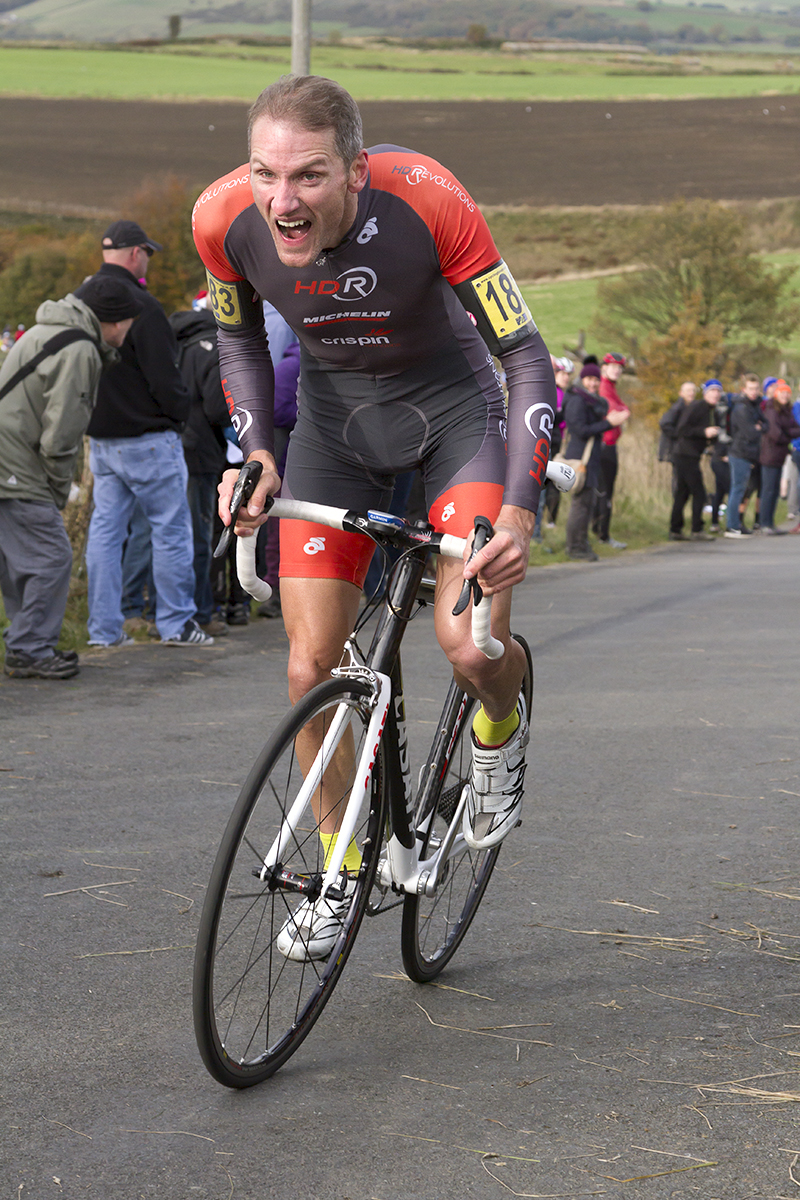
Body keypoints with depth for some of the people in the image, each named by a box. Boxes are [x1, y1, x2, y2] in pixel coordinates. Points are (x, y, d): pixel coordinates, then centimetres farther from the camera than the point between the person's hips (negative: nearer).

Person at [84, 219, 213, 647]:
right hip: (147, 438, -8)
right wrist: (181, 411, -1)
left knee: (105, 528, 9)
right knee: (171, 527, 2)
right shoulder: (141, 306, -17)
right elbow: (164, 376, -17)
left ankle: (104, 628, 11)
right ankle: (176, 623, 5)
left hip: (100, 438, 8)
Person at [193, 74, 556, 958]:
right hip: (334, 410, 3)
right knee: (312, 670, -4)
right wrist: (255, 450, -13)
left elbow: (527, 358, -25)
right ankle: (344, 867, 18)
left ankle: (500, 732, 17)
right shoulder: (224, 219, -23)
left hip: (450, 399, -3)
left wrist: (519, 513, -34)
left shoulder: (425, 200, -32)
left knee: (469, 646, -20)